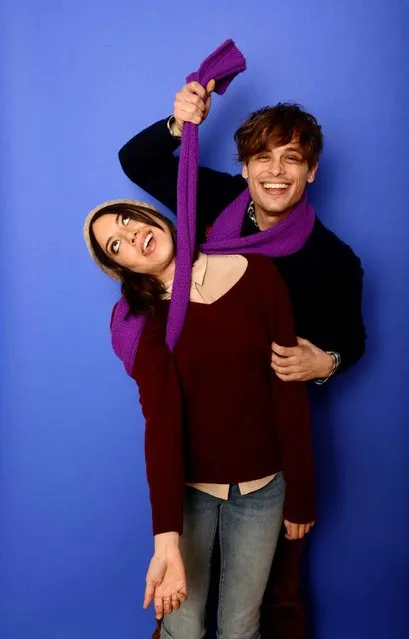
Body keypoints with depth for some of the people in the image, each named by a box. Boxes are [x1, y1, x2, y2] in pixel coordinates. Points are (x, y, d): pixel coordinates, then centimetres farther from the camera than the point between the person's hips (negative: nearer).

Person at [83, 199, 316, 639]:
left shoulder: (256, 273, -9)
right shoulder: (140, 319, -9)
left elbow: (289, 389, -6)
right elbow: (161, 421, -20)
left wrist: (300, 493, -4)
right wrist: (166, 539, -30)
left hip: (261, 487, 1)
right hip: (186, 487, 0)